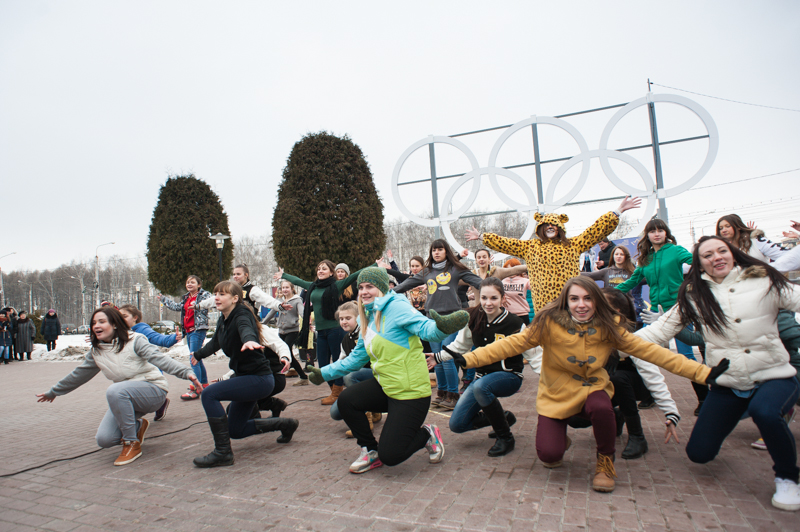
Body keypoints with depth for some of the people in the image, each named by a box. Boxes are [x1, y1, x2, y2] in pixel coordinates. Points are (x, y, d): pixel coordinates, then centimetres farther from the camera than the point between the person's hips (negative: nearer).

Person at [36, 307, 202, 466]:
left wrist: (186, 372, -44)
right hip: (125, 398, 6)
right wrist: (53, 392, 33)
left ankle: (132, 444, -18)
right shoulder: (96, 352, 6)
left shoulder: (134, 340, -13)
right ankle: (138, 426, 20)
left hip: (153, 389, -6)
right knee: (104, 440, -11)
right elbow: (79, 374, 23)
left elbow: (159, 358, -28)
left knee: (115, 391, -34)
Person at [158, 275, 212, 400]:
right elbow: (177, 307, 30)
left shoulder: (204, 295, -6)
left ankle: (196, 389, -13)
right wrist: (163, 299, 38)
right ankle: (204, 383, 28)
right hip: (188, 331, 9)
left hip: (198, 330, -9)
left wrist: (197, 306, -39)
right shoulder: (186, 298, 18)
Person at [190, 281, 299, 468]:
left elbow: (246, 329, -42)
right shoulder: (223, 320, 8)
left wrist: (250, 340, -65)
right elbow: (215, 342, 28)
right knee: (235, 430, 15)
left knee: (208, 394, -22)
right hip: (245, 377, 10)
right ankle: (285, 424, 28)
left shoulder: (242, 316, -17)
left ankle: (222, 452, -14)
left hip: (259, 379, -10)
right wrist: (198, 355, 45)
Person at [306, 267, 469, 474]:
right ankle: (370, 452, 14)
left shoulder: (396, 307, -15)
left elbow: (425, 328, -29)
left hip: (410, 392, -8)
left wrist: (442, 326, -52)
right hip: (386, 387, 8)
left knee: (389, 456, -9)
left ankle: (427, 435, 20)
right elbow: (357, 357, 21)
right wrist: (325, 373, 22)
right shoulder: (369, 317, 12)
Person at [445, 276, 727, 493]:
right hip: (556, 395, -1)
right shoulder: (549, 324, -17)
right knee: (549, 456, -16)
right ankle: (558, 436, 24)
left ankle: (606, 460, -2)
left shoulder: (608, 328, -10)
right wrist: (469, 359, -26)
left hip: (592, 388, 1)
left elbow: (648, 350, -9)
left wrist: (703, 372, -14)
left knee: (601, 408, -34)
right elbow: (513, 343, -18)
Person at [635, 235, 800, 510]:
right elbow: (661, 328, -3)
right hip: (727, 383, 3)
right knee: (698, 453, 1)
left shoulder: (764, 281, -3)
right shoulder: (694, 295, 1)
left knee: (765, 411, -38)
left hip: (774, 375, -2)